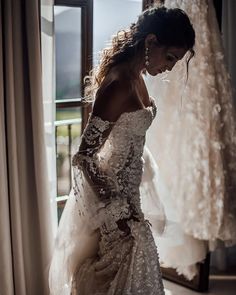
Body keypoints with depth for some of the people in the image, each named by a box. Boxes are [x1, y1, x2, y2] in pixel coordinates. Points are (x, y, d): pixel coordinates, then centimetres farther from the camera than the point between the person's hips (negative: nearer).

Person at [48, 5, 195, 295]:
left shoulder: (135, 76, 3)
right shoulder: (119, 83, -26)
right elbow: (83, 156, -26)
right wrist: (117, 210, -21)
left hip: (122, 189, 9)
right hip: (108, 193, -9)